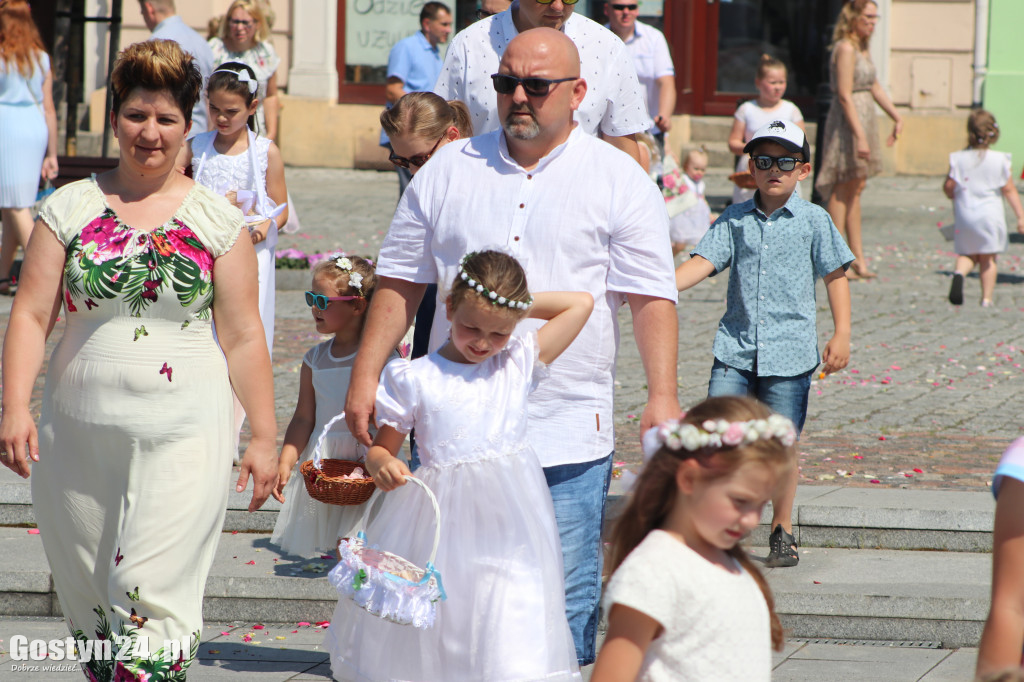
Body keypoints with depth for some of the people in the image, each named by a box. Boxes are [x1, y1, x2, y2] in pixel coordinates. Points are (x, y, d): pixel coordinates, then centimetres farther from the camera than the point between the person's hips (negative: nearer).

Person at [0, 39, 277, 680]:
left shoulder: (217, 219, 3)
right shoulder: (70, 208, 6)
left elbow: (243, 335, 4)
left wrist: (265, 436, 2)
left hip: (184, 435, -2)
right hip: (77, 435, 3)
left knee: (150, 600, -11)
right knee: (87, 596, 7)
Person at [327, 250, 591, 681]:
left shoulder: (520, 363, 8)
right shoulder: (414, 379, 1)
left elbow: (582, 303, 12)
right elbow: (381, 447, 7)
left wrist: (523, 305, 9)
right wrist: (382, 466, -15)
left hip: (507, 521, 1)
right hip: (442, 527, -1)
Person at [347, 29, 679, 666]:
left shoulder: (621, 181, 2)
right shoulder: (450, 171, 10)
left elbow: (651, 297, -2)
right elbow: (401, 282, 13)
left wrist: (663, 397, -12)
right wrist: (366, 375, 6)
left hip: (569, 438, -2)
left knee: (566, 600, -2)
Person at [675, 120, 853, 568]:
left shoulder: (813, 220, 1)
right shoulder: (735, 219, 7)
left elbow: (835, 276, 6)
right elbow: (704, 262, 0)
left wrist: (841, 335, 1)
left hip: (789, 350, -2)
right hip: (736, 348, 2)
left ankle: (782, 531, 18)